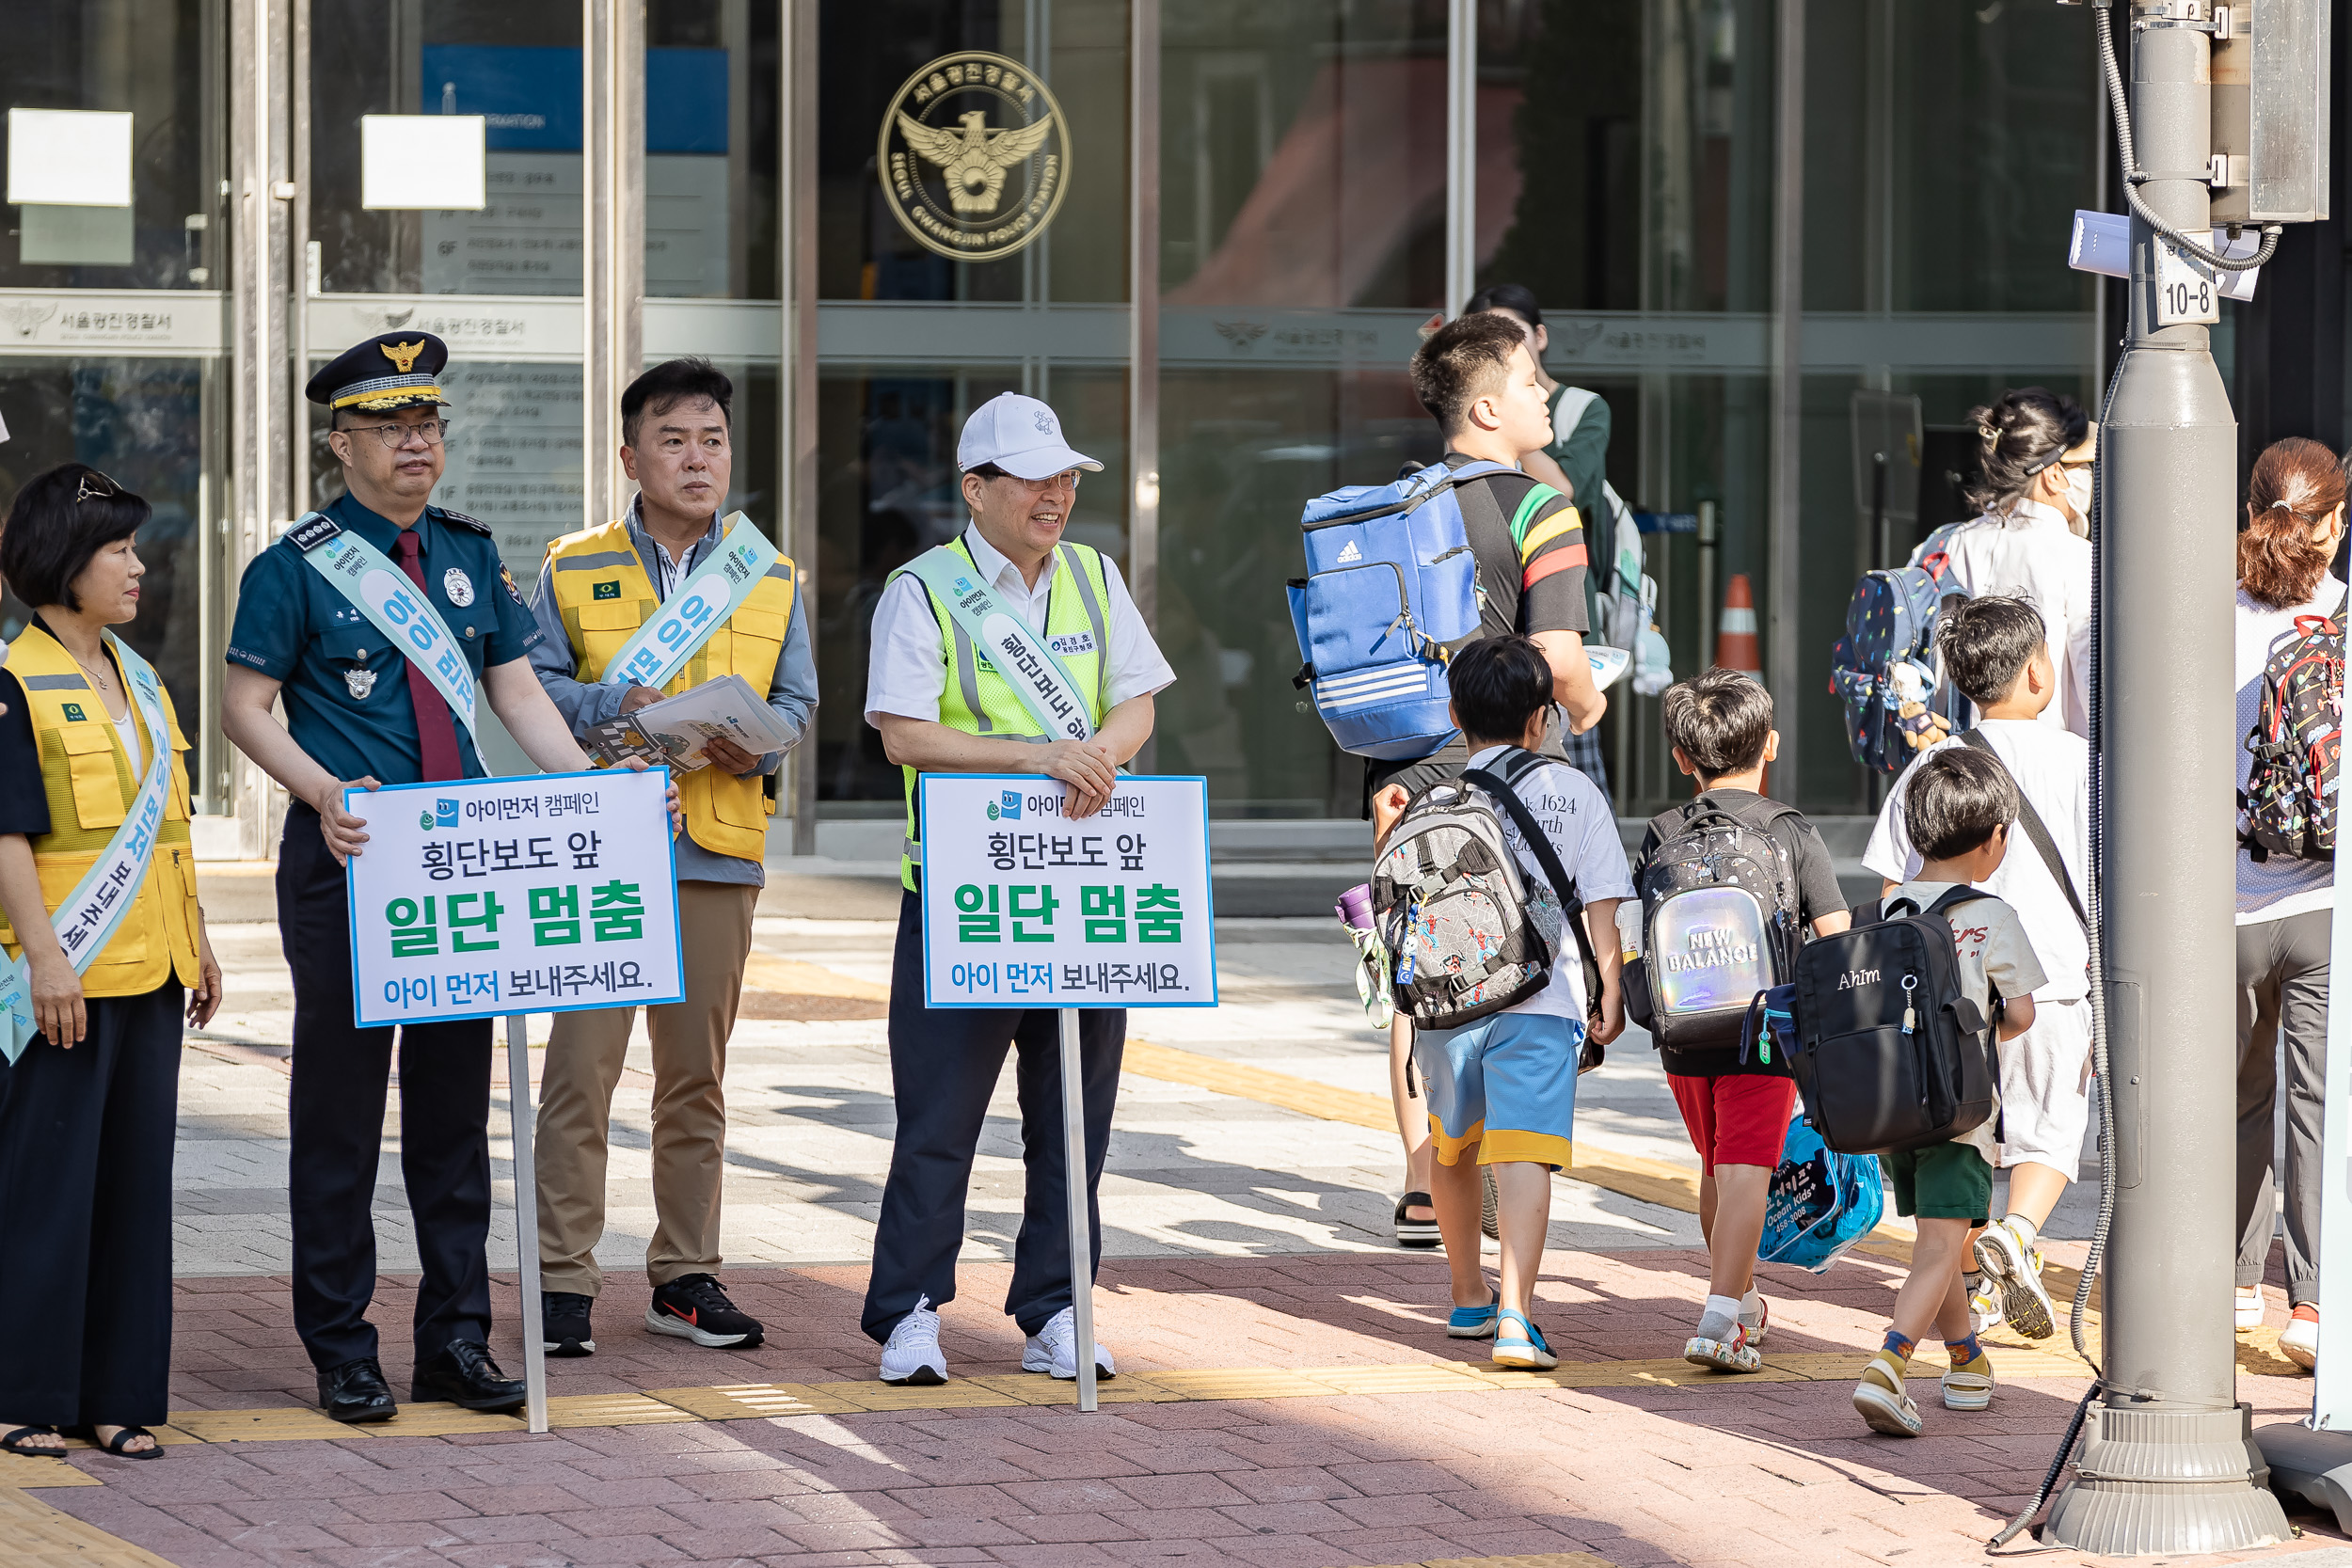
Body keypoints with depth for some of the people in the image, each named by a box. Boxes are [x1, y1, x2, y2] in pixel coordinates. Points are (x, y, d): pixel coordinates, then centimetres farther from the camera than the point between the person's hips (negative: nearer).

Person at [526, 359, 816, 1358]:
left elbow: (796, 702, 11)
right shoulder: (573, 571, 5)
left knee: (697, 1073, 9)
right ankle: (564, 1280, -2)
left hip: (720, 858, 3)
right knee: (581, 1068, -6)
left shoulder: (771, 580, 12)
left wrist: (754, 742, -10)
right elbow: (531, 685, 0)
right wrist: (614, 704, -17)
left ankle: (685, 1276, 17)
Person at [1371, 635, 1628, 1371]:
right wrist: (1609, 988, 9)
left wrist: (1384, 829, 26)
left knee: (1453, 1149, 22)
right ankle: (1515, 1316, -27)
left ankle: (1469, 1298, 37)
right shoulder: (1574, 793, 6)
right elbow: (1600, 903, 3)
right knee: (1523, 1156, -12)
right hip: (1539, 1002, -2)